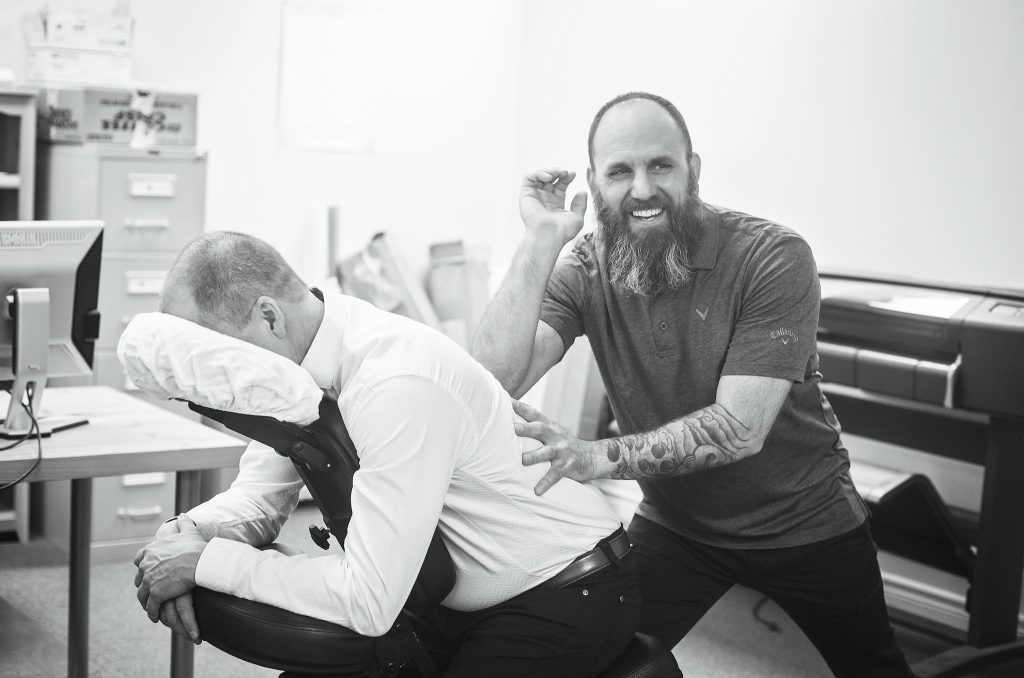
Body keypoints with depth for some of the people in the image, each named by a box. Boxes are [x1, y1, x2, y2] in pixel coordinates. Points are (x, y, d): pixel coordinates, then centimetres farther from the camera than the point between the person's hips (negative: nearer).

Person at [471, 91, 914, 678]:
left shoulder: (773, 257, -23)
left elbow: (739, 427, -29)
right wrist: (542, 240, -30)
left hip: (805, 527, -2)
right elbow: (495, 381, -26)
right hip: (674, 525, 2)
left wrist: (599, 457, -40)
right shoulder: (583, 272, -13)